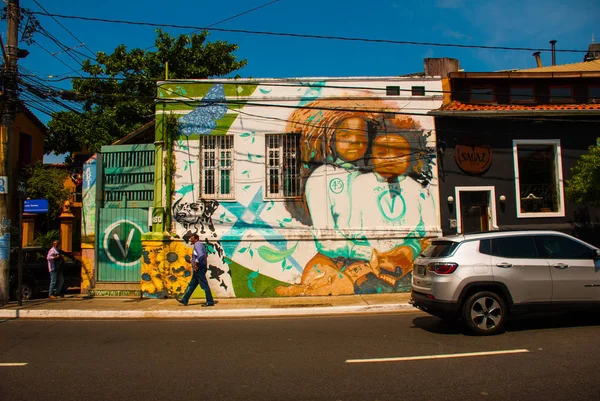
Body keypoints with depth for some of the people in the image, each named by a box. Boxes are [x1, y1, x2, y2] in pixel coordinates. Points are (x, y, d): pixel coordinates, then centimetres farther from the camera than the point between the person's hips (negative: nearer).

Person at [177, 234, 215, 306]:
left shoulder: (197, 244, -13)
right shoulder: (200, 245, 18)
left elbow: (201, 255, -30)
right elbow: (203, 255, 23)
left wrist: (196, 263, -22)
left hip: (199, 269, -11)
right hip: (198, 270, 11)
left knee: (204, 285, -6)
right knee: (191, 285, 14)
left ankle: (210, 302, -2)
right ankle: (184, 300, 21)